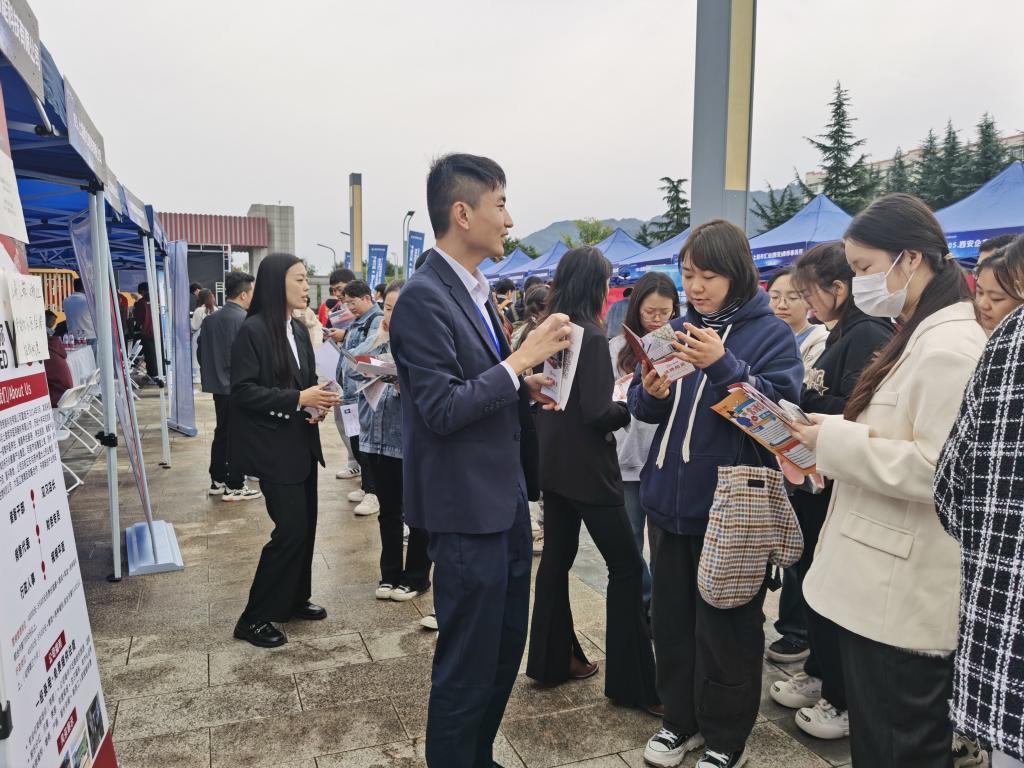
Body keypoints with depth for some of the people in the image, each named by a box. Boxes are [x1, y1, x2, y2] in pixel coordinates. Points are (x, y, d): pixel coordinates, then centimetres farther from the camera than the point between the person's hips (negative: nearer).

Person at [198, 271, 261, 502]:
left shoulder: (211, 319, 8)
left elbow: (202, 351, 13)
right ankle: (235, 487, 4)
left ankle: (217, 481, 24)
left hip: (218, 386, 8)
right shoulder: (245, 320, -16)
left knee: (221, 433, 16)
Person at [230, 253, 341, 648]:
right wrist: (298, 399, -23)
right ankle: (254, 618, 8)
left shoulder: (298, 331, 10)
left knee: (305, 525, 13)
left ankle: (295, 600, 30)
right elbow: (243, 391, -17)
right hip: (274, 446, -8)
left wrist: (317, 404, -4)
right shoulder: (253, 330, -13)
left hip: (302, 442, 8)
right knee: (290, 528, -7)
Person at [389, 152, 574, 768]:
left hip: (506, 500, 9)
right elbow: (441, 409, -23)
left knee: (505, 651, 21)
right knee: (467, 666, 7)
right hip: (468, 509, -9)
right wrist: (521, 359, -21)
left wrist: (526, 387, 1)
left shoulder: (476, 291, 11)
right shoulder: (424, 298, -17)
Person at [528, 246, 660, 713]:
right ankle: (632, 682, 8)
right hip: (587, 467, -8)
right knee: (626, 566, 1)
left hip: (551, 461, 8)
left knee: (556, 557, 16)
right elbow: (598, 413, -21)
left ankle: (551, 659, 27)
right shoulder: (590, 335, -18)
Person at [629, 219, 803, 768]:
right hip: (672, 497, 5)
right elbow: (642, 407, 9)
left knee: (725, 628, 7)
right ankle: (681, 719, 36)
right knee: (671, 616, 15)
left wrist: (723, 366, -28)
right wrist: (653, 393, -14)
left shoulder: (771, 333, -6)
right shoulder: (679, 329, 9)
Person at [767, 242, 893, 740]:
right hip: (818, 479, 10)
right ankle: (820, 674, 36)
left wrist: (802, 398, -15)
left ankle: (847, 700, 21)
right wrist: (803, 395, 1)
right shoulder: (843, 334, 13)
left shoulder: (869, 336, -18)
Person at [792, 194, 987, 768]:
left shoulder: (950, 346, -19)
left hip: (907, 596, -10)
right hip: (881, 583, 10)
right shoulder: (919, 337, 13)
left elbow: (937, 468, -26)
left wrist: (836, 440, -19)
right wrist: (829, 434, 5)